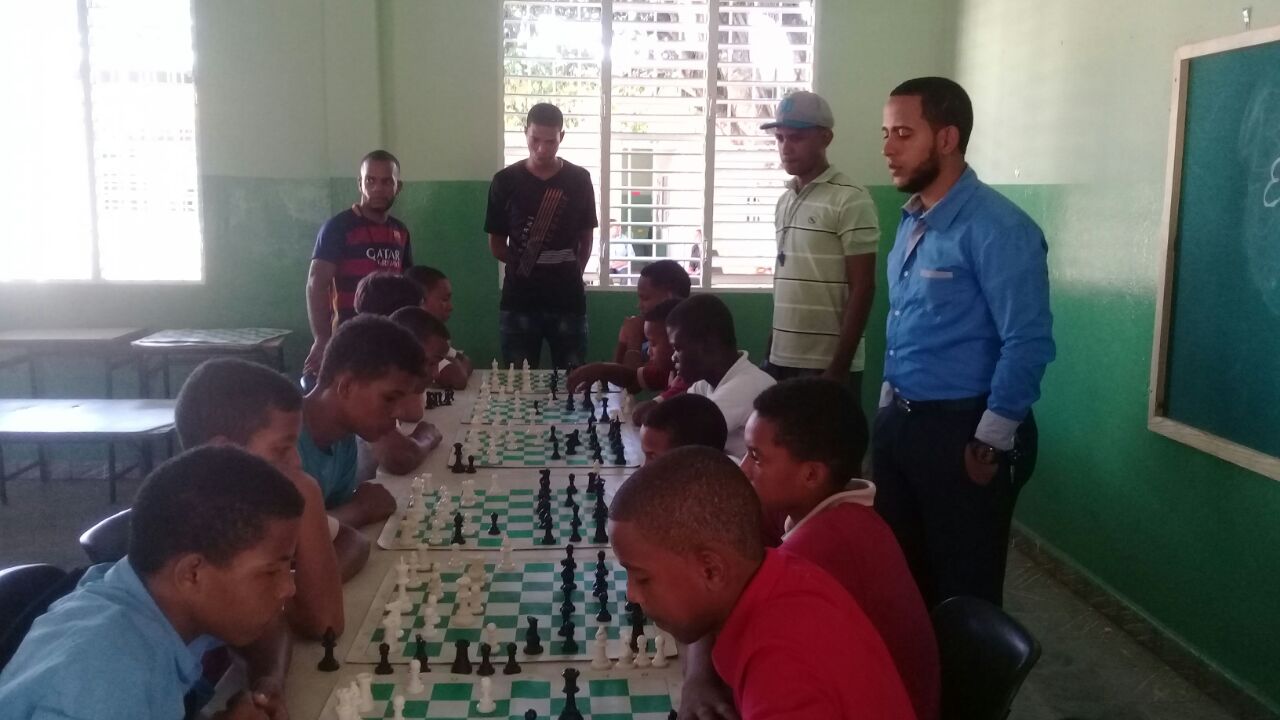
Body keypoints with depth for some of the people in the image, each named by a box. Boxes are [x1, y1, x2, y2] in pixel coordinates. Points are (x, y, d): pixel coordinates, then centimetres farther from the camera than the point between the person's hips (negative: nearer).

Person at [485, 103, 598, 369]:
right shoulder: (506, 181, 0)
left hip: (568, 300, 1)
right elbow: (496, 244, 6)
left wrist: (572, 273, 4)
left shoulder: (579, 180, 2)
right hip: (519, 301, 0)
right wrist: (523, 265, 3)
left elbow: (586, 237, 11)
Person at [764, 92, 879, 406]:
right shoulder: (785, 201, 12)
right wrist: (770, 349, 14)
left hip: (826, 364, -6)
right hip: (781, 360, 6)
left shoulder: (851, 200, -8)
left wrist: (839, 367, -15)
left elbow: (862, 290, -11)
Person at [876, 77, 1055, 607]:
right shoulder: (912, 221, 10)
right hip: (898, 423, 8)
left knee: (962, 590, 7)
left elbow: (1027, 345, -20)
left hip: (961, 430, -8)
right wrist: (890, 406, 16)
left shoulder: (997, 228, -17)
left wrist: (990, 444, -18)